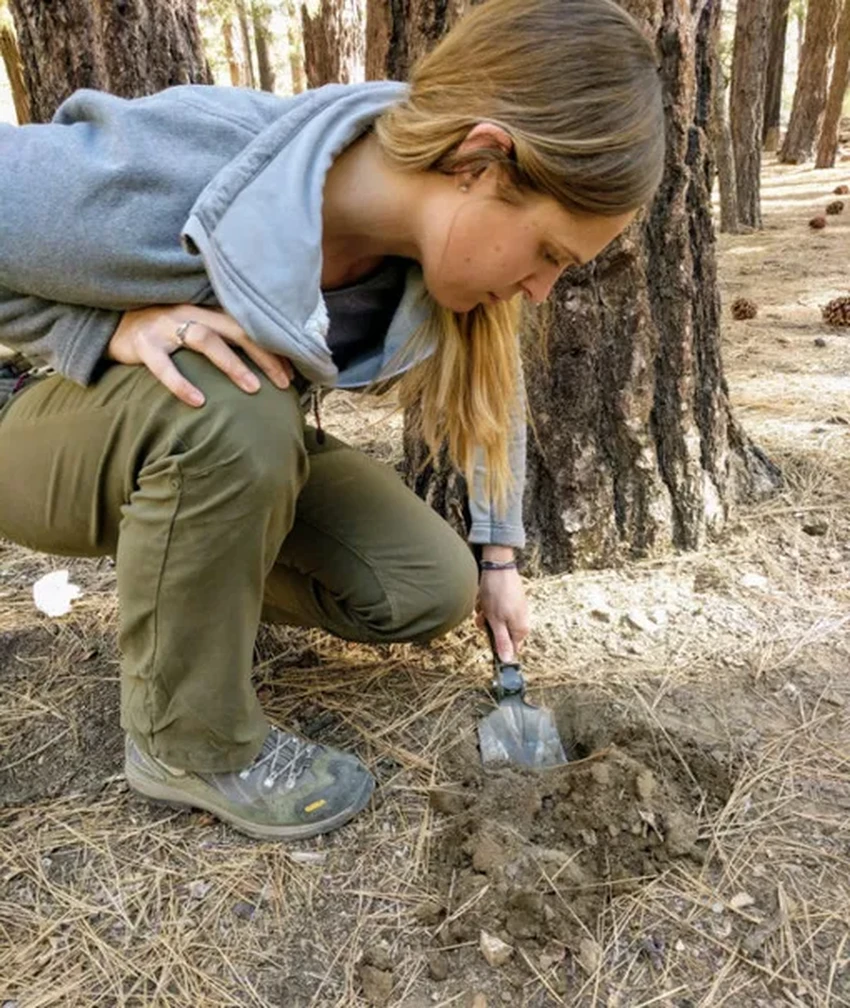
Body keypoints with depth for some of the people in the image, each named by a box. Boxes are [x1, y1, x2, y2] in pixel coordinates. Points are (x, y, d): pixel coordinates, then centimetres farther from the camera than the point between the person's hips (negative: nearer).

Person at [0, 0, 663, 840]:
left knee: (429, 593, -8)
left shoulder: (443, 239, -20)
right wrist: (108, 332, -33)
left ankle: (189, 575, 16)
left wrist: (498, 556, 3)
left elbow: (490, 388, 0)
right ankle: (188, 740, -14)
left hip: (250, 448, 5)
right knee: (237, 410, -38)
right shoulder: (166, 177, -38)